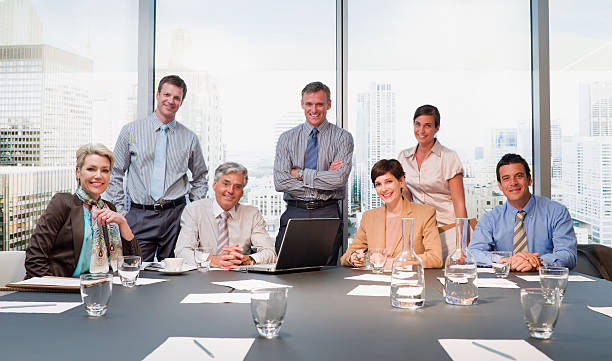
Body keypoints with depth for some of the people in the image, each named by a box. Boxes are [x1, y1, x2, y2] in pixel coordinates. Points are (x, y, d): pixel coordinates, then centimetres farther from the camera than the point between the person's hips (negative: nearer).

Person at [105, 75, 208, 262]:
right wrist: (119, 210, 2)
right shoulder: (131, 131, 6)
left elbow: (200, 179, 20)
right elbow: (115, 174, 9)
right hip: (140, 216, -1)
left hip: (176, 216, 1)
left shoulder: (190, 138, 9)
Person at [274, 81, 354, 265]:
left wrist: (300, 174, -7)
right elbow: (280, 182, -4)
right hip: (294, 212, 1)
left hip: (327, 215, -1)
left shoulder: (342, 137, 4)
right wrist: (324, 178, -8)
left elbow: (340, 178, -11)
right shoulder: (287, 138, 8)